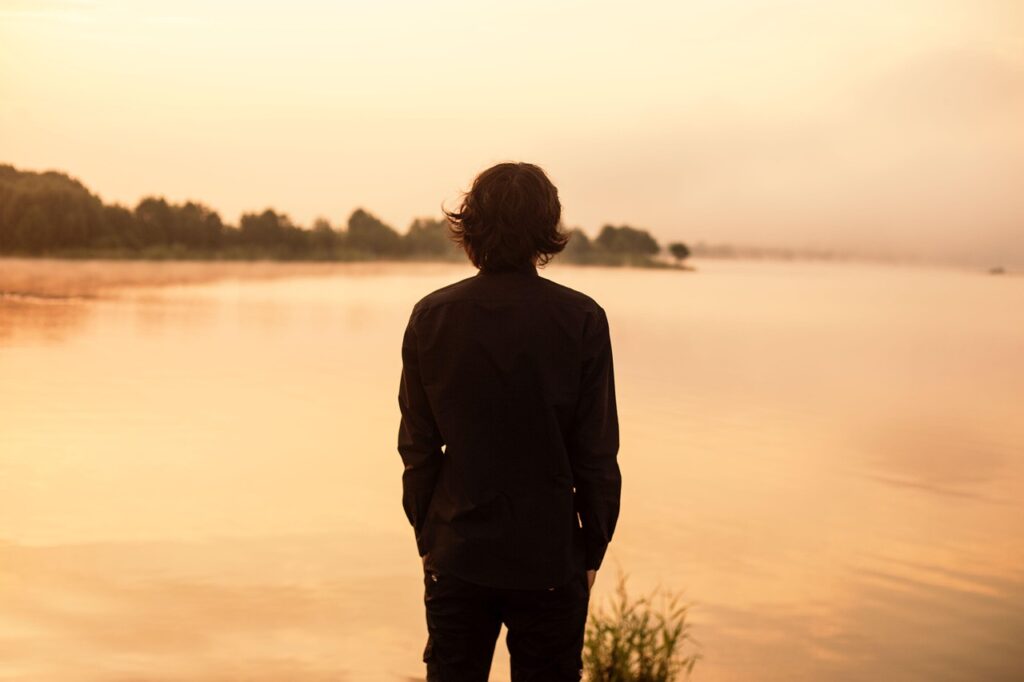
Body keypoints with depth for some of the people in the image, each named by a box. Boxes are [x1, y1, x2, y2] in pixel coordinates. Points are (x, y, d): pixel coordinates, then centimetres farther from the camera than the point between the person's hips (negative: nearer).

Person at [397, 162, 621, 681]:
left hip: (456, 556, 2)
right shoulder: (581, 320, -10)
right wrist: (593, 549, 4)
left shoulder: (431, 317, -4)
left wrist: (426, 536, 12)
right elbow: (596, 453, -7)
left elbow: (417, 447, 0)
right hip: (550, 559, -2)